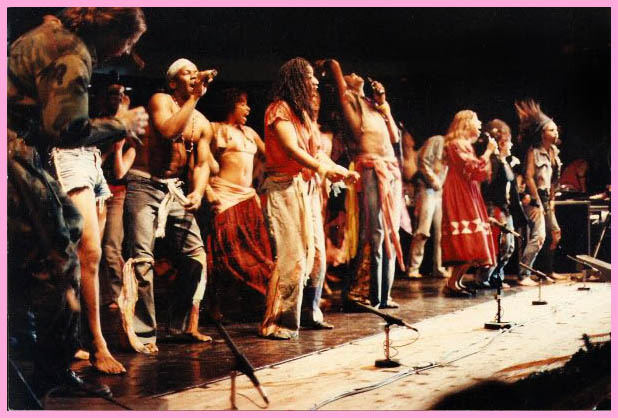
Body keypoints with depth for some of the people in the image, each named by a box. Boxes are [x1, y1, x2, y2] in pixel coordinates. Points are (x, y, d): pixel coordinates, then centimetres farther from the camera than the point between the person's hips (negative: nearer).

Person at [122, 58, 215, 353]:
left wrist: (198, 191, -10)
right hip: (144, 184, -6)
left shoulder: (202, 124, 12)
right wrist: (194, 98, -20)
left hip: (174, 189, 6)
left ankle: (186, 323, 11)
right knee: (142, 259, -12)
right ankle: (143, 334, -8)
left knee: (196, 253, 0)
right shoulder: (161, 100, -5)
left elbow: (201, 163, 9)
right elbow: (168, 130, -25)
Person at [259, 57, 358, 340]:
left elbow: (315, 152, 19)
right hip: (286, 187, -9)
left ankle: (308, 313, 22)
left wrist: (341, 170, 8)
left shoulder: (303, 112, 21)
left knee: (316, 254, 10)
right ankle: (276, 322, -8)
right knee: (292, 256, -14)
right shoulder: (280, 109, -7)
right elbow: (292, 150, -18)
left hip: (307, 188, 9)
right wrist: (323, 169, -26)